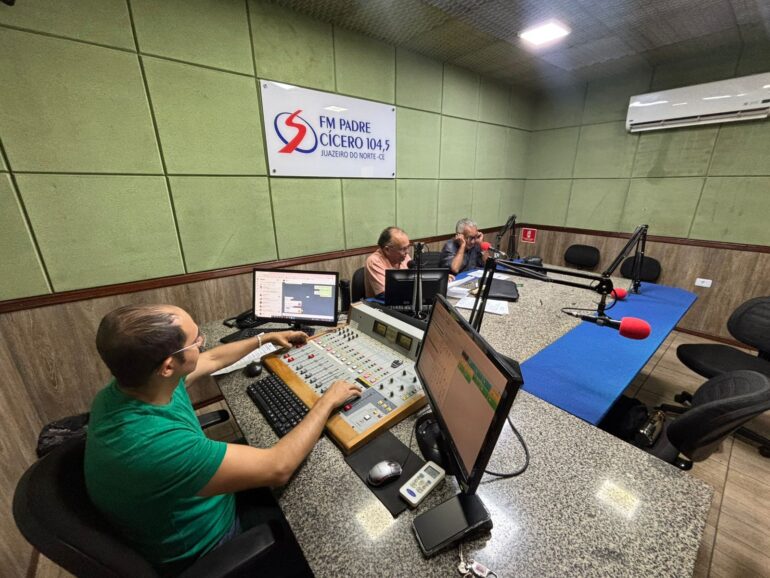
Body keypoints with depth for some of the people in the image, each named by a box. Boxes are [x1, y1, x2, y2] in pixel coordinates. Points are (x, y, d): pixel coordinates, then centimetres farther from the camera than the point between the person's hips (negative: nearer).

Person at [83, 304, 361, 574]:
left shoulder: (134, 382, -18)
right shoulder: (155, 445, -44)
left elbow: (212, 360, 1)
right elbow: (278, 468, -36)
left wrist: (266, 338, 12)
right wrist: (327, 402, -24)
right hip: (201, 547, -6)